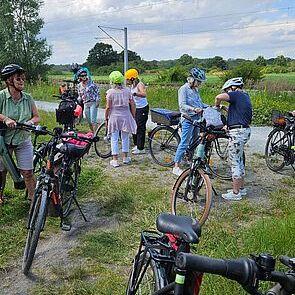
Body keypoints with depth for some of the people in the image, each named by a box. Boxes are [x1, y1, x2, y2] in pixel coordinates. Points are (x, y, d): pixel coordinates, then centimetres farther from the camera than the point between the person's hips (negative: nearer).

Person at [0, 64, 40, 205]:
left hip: (23, 141, 2)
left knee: (28, 172, 1)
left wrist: (31, 121, -18)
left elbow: (37, 117, 3)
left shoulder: (27, 98, -1)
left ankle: (33, 197, 15)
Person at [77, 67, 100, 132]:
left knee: (93, 120, -11)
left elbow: (97, 91, -3)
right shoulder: (79, 85, 9)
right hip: (86, 104, 5)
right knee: (89, 121, 9)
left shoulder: (91, 82, -4)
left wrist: (97, 101, -9)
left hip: (93, 103, -5)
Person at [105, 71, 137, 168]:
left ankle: (115, 160, 6)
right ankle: (125, 158, 26)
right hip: (126, 116, 3)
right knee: (125, 138, 15)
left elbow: (108, 107, -9)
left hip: (114, 116, -3)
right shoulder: (127, 90, 0)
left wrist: (106, 118, 3)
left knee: (114, 139, 5)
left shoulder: (110, 92, -9)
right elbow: (132, 105, 1)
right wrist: (133, 116, 12)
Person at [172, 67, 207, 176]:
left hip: (197, 118, 9)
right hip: (188, 119, -9)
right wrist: (194, 109, -37)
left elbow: (200, 103, 22)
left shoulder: (195, 89, 15)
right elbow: (182, 105, -21)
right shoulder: (183, 89, -11)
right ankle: (176, 167, -4)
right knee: (184, 143, -9)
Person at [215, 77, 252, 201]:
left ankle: (235, 193, 5)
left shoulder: (237, 94, -10)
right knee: (239, 161, 19)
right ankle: (241, 188, 30)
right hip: (245, 130, 10)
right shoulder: (246, 97, 18)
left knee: (234, 162, -3)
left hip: (237, 132, -10)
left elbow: (219, 97, -27)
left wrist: (217, 106, -6)